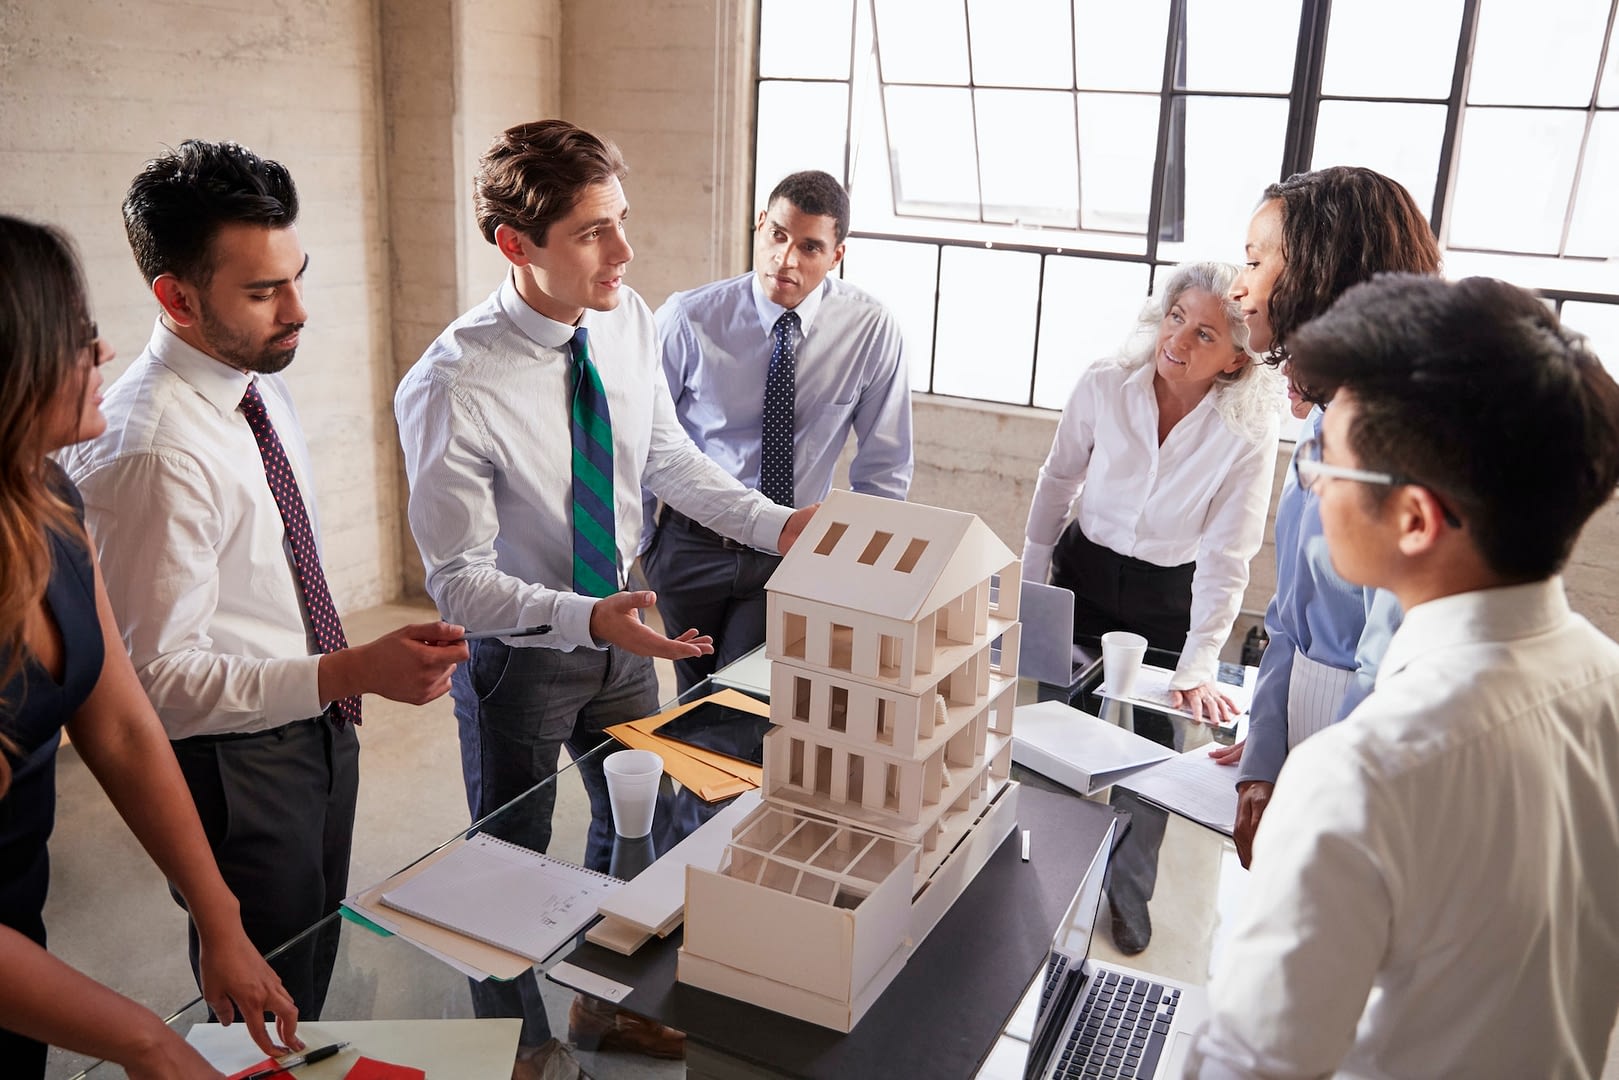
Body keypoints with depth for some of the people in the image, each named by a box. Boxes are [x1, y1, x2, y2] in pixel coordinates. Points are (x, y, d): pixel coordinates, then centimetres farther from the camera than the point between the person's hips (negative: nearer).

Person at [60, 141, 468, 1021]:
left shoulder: (258, 380, 1)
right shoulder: (148, 450, -28)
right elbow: (159, 676, -27)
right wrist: (354, 671, -34)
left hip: (318, 729, 8)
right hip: (235, 764, -8)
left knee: (314, 974, 27)